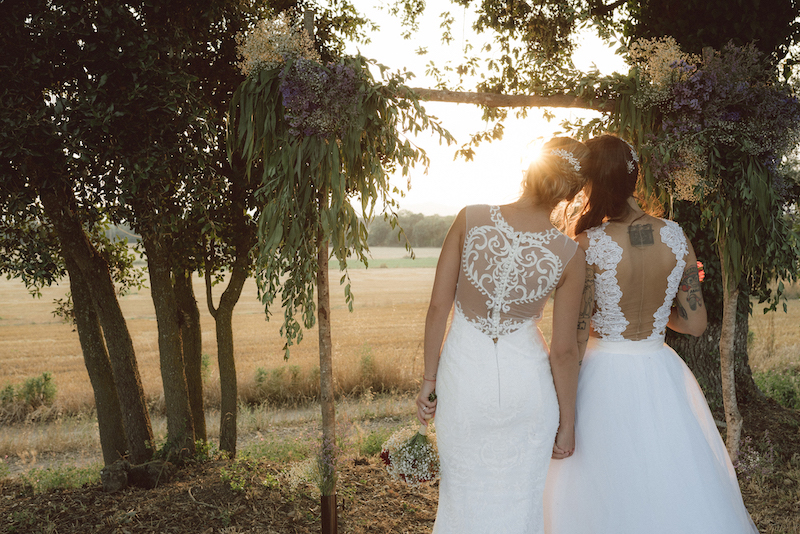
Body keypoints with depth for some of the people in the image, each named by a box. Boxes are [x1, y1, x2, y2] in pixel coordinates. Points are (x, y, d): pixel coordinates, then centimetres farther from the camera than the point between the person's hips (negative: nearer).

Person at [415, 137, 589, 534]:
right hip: (526, 381, 0)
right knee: (519, 500, 20)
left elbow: (438, 307, -9)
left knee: (464, 496, 22)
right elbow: (564, 350, -8)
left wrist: (429, 378, 3)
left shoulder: (470, 220, -14)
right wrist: (567, 423, 5)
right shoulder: (569, 255, -14)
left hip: (463, 371, 1)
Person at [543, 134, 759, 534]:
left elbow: (573, 340, -14)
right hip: (661, 372, 4)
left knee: (607, 492, 12)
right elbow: (695, 323, 0)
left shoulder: (588, 246, -17)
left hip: (606, 377, -4)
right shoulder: (675, 237, -5)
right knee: (671, 487, 21)